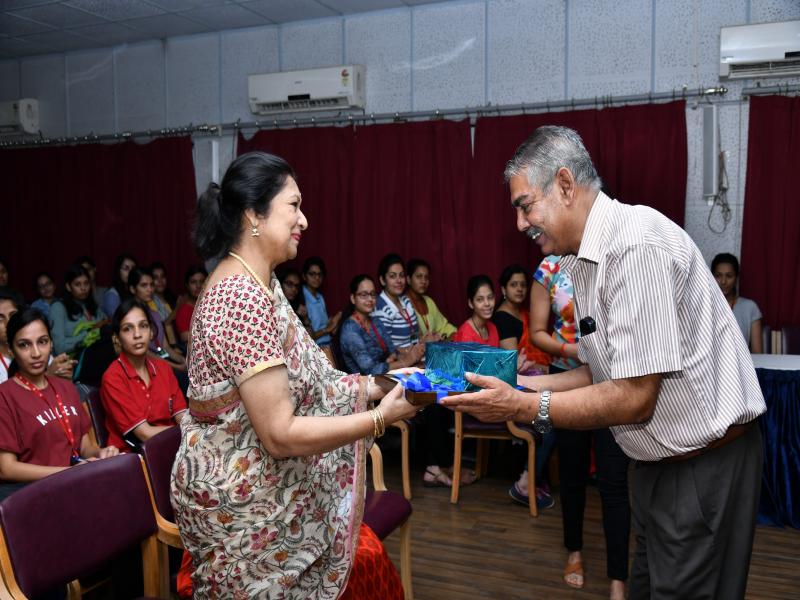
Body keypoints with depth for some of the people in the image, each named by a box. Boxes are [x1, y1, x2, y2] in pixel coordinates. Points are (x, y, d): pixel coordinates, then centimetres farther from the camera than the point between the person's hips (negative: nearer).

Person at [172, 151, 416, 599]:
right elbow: (281, 433, -26)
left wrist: (372, 386, 2)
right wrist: (381, 417, -21)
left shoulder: (257, 285, 6)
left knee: (364, 560, 15)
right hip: (243, 506, -9)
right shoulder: (243, 300, -25)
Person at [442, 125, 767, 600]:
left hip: (705, 466, -9)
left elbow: (634, 398, -25)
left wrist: (522, 407, -21)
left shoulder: (638, 244, -24)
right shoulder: (581, 261, 6)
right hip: (660, 463, 9)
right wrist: (517, 383, 2)